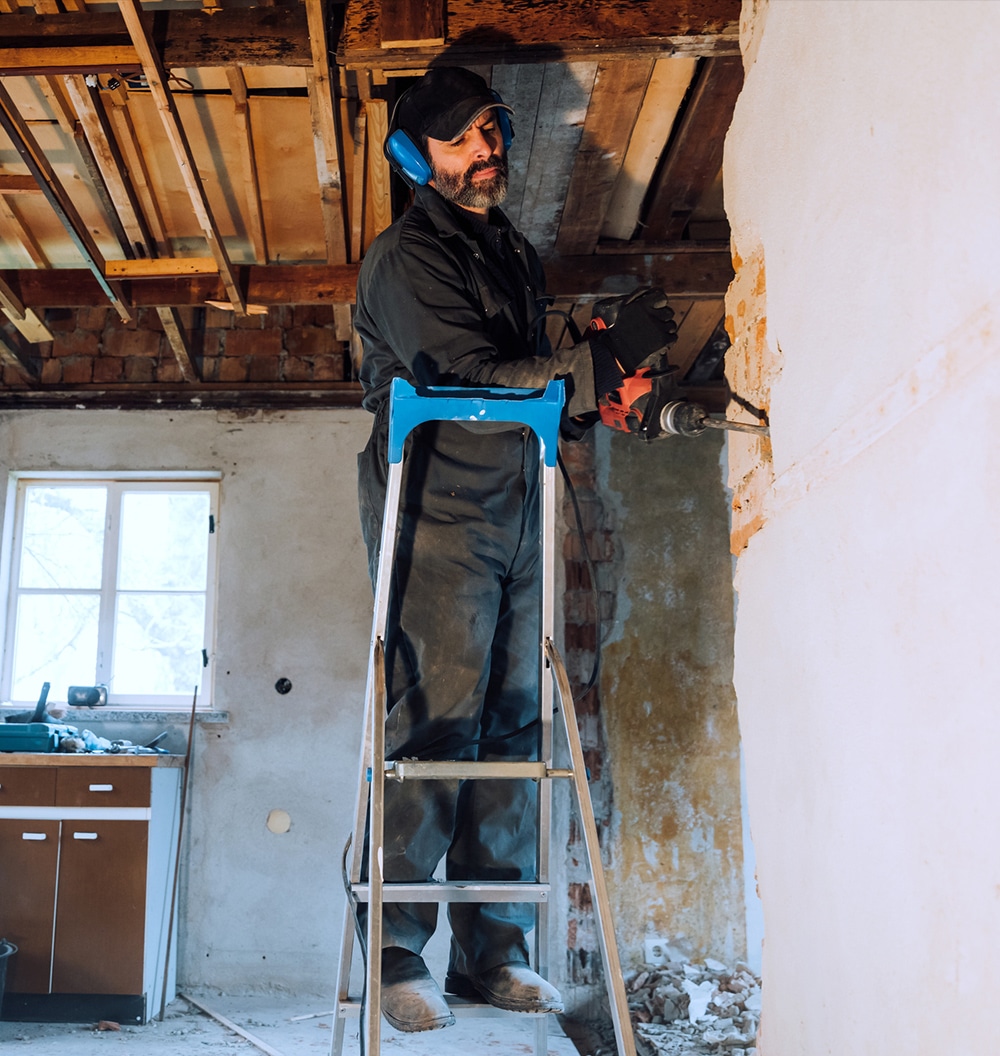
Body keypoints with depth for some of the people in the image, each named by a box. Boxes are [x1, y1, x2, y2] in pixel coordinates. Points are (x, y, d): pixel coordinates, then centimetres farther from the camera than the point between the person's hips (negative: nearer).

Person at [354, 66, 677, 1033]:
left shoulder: (517, 255, 21)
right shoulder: (407, 256, -5)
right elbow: (472, 381, -16)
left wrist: (593, 395, 6)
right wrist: (603, 359, -14)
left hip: (512, 514, 7)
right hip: (436, 516, -7)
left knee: (509, 728, 4)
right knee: (433, 728, -9)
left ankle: (492, 951, 11)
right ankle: (395, 955, 1)